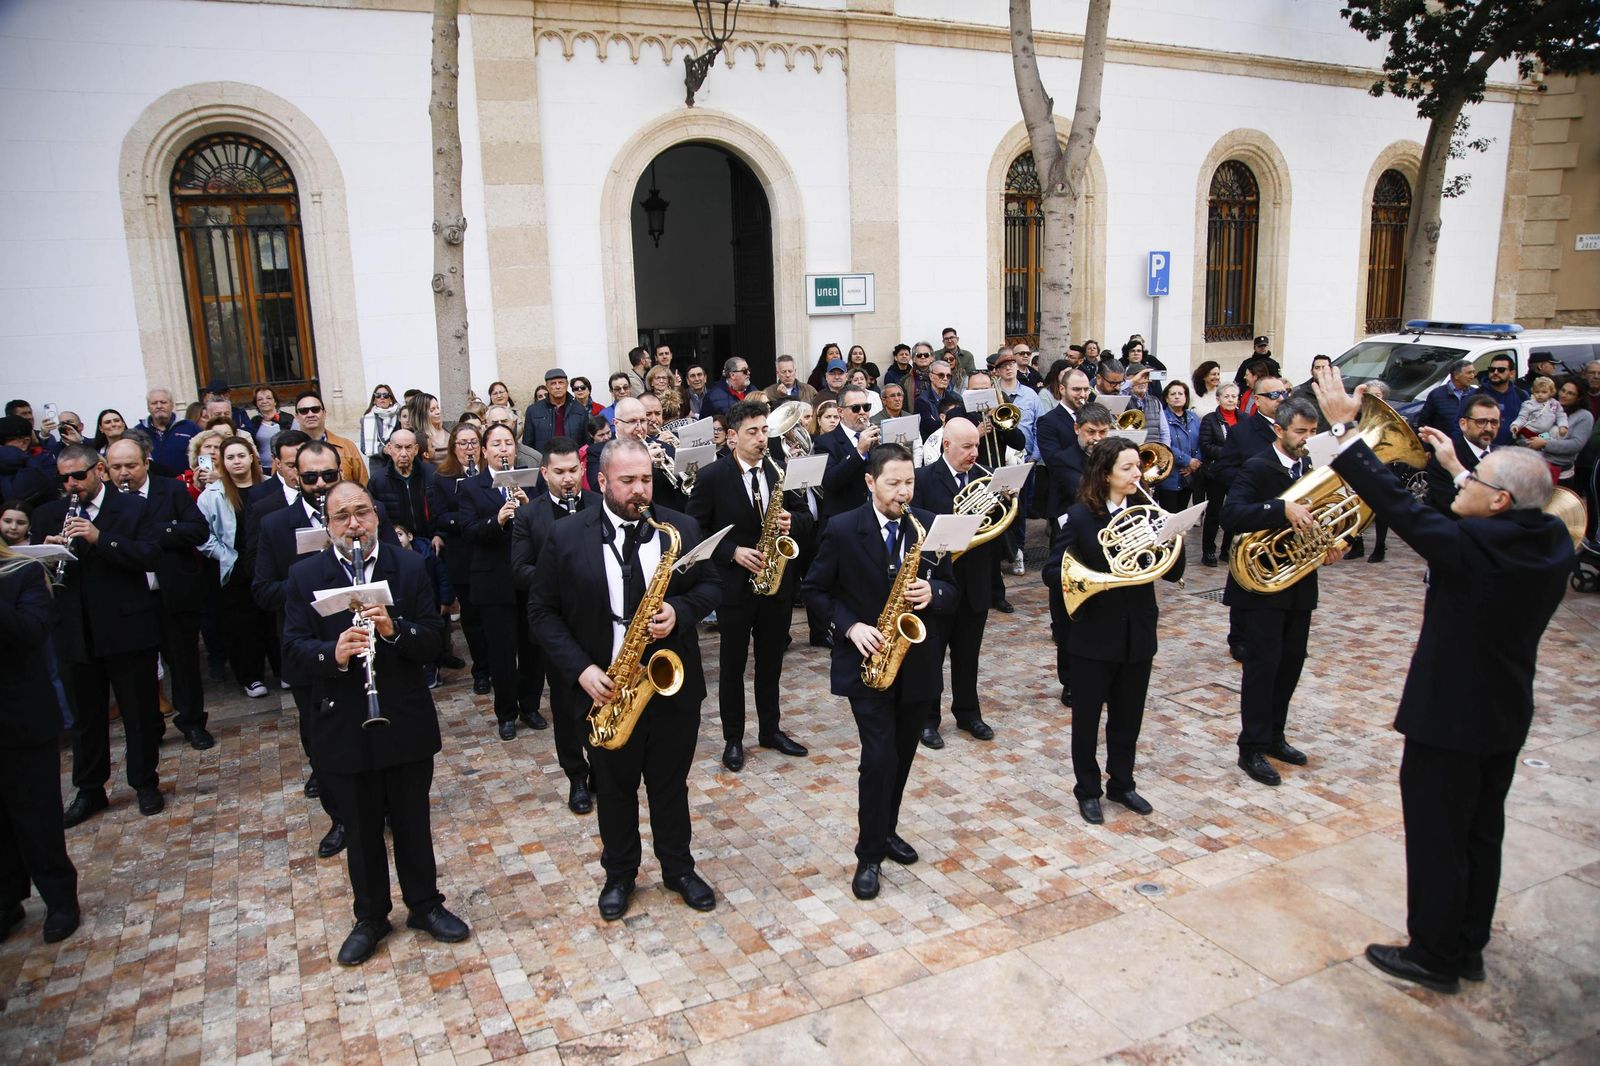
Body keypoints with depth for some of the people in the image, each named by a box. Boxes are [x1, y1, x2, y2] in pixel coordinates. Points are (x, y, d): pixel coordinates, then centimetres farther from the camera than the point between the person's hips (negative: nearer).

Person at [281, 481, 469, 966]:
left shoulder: (409, 567, -3)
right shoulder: (304, 576, -3)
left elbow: (435, 640, -7)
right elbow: (293, 650, -9)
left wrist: (394, 630, -26)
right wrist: (332, 654, -29)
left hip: (407, 721, 0)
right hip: (344, 727, 0)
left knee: (412, 821, 14)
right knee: (361, 827, 15)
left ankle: (425, 906, 34)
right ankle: (370, 918, 34)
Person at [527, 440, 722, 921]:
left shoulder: (682, 528, -3)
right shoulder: (566, 536, -8)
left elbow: (709, 584, 4)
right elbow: (542, 610, -4)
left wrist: (679, 611, -17)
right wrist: (580, 669, -15)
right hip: (605, 687, -1)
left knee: (670, 785, 16)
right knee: (614, 788, 16)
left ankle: (679, 869, 36)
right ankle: (619, 875, 36)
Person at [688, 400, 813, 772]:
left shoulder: (781, 470, 2)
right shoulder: (712, 476, -9)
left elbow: (806, 518, 8)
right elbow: (695, 531, -8)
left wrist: (791, 522, -14)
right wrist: (733, 552, -18)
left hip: (777, 581, 3)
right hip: (734, 584, -3)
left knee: (771, 662, 16)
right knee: (733, 665, 9)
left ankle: (771, 730, 32)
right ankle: (733, 739, 22)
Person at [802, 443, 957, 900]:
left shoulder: (929, 526, 0)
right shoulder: (841, 529, -9)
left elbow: (950, 591, 4)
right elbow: (814, 588, -2)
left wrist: (931, 593, -19)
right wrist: (850, 625, -15)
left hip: (917, 663, 4)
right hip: (867, 661, -4)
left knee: (901, 756, 15)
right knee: (879, 758, -9)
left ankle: (886, 830, 37)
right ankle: (869, 855, 8)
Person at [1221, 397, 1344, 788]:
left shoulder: (1310, 469, 8)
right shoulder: (1257, 468, -14)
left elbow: (1315, 517, 17)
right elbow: (1230, 515, -29)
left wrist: (1330, 546, -3)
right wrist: (1282, 509, -39)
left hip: (1299, 585, 7)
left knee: (1290, 664, 14)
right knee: (1263, 665, -3)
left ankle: (1273, 736, 29)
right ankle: (1252, 749, 7)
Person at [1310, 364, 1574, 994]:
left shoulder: (1473, 545, -27)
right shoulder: (1552, 541, -4)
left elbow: (1400, 508, -25)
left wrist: (1345, 428, -21)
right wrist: (1454, 468, 23)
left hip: (1449, 715, -8)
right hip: (1506, 715, 8)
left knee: (1436, 837, 6)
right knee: (1481, 832, 19)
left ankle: (1433, 956, 19)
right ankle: (1468, 948, 34)